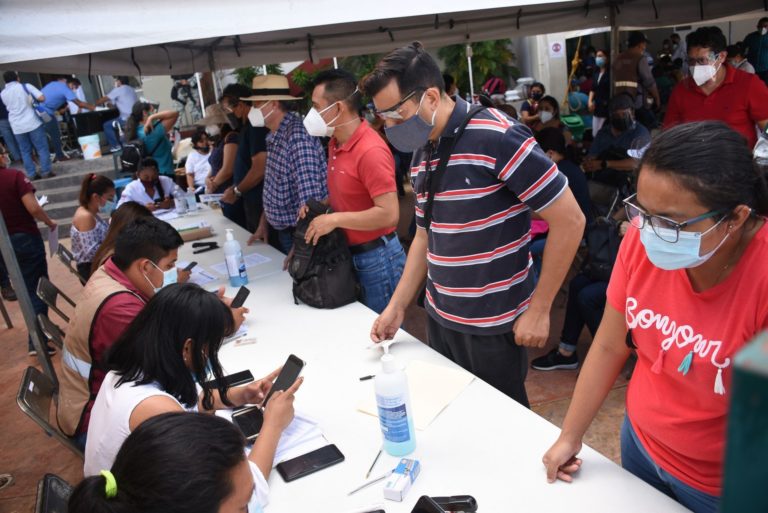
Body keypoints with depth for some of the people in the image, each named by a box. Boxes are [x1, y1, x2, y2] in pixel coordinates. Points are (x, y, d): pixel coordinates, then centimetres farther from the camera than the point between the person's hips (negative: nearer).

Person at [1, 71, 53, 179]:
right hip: (32, 123, -3)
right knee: (42, 148, 4)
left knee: (25, 151, 9)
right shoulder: (26, 86, -3)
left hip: (17, 127, 3)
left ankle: (31, 174, 9)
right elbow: (41, 98, -12)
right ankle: (46, 171, 1)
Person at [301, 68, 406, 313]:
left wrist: (334, 219, -23)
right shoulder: (335, 144, 6)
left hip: (378, 258, -9)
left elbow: (389, 214, -27)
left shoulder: (371, 151, -23)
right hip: (349, 254, 9)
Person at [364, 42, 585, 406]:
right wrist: (396, 307, 9)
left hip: (493, 325, -6)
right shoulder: (420, 153, 5)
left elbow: (569, 221, -16)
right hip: (439, 318, 7)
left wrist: (538, 310, -13)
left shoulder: (497, 137, -18)